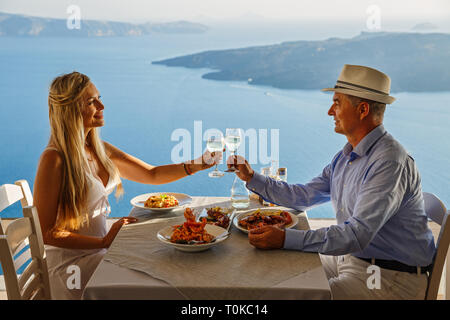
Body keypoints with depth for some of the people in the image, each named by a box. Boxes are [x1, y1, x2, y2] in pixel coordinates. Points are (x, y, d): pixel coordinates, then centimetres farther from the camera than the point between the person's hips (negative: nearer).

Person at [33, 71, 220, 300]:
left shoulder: (99, 149, 6)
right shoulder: (54, 159, -20)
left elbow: (152, 174, 10)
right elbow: (45, 233, -19)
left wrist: (197, 165, -4)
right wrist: (104, 242, -22)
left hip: (100, 249, 8)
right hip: (70, 262, -7)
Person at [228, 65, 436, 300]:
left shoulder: (390, 163, -23)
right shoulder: (346, 156, 8)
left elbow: (358, 234, -31)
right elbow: (305, 196, 16)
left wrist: (286, 239, -36)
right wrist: (253, 178, 13)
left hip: (390, 278, -9)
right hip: (350, 257, 9)